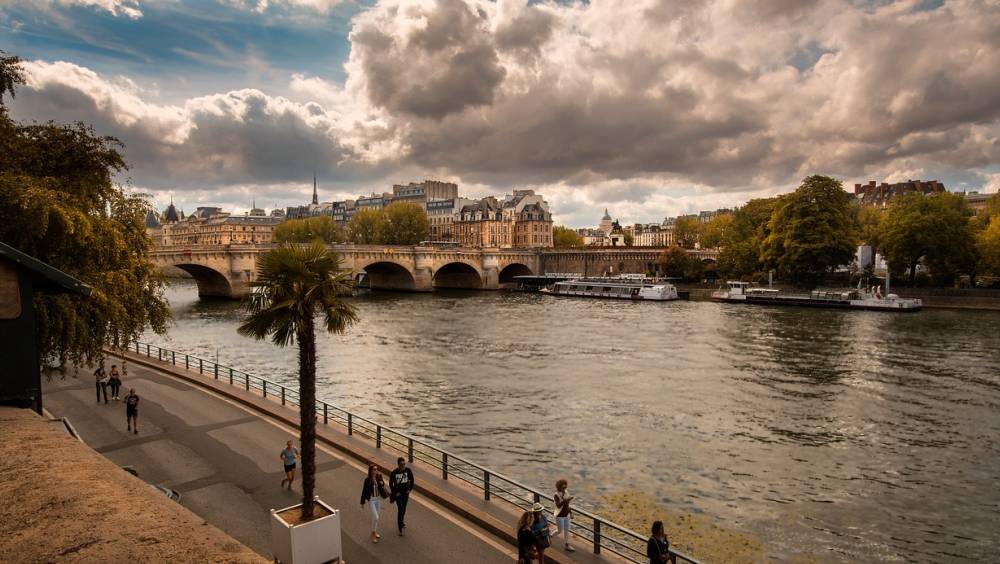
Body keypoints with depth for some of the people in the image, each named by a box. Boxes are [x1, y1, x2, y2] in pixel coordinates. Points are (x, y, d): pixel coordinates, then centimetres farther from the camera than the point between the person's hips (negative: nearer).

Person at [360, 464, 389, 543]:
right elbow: (364, 491, -14)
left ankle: (375, 531, 37)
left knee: (375, 516, 19)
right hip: (371, 500, -5)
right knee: (376, 517, -7)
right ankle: (373, 534, 13)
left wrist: (382, 483, -16)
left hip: (378, 499, 5)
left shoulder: (379, 476, -8)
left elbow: (382, 484, 9)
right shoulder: (367, 480, -21)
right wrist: (362, 503, -8)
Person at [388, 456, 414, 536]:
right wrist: (395, 492, -7)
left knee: (404, 509, 19)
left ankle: (401, 521, 45)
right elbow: (391, 484, -7)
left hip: (405, 493, 4)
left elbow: (411, 480, 5)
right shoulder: (393, 473, -20)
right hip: (398, 493, -3)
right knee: (400, 509, -10)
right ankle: (400, 529, 0)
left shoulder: (408, 471, -12)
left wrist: (410, 489, 2)